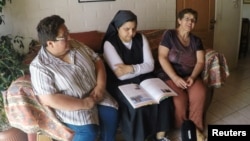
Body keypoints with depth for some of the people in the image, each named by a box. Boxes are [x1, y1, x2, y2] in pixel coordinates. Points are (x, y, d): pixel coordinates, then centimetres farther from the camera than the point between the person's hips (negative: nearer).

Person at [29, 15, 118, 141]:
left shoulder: (75, 45, 1)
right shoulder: (39, 66, -16)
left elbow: (97, 61, 6)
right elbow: (48, 99, -22)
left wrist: (100, 86, -10)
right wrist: (84, 104, -23)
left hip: (94, 95, 6)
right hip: (72, 105, -5)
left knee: (111, 113, -16)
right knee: (89, 131, -26)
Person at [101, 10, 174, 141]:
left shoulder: (141, 38, 3)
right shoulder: (109, 44, -12)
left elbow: (150, 65, -6)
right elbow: (121, 75, -19)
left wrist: (131, 68, -21)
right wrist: (140, 69, -10)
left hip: (143, 79, 5)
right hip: (121, 84, -4)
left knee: (164, 97, -18)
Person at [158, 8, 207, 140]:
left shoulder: (196, 40, 13)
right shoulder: (169, 34, 0)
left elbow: (200, 61, 5)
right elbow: (162, 57, -9)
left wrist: (193, 77, -15)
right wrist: (175, 78, -19)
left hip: (191, 75, 4)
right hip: (171, 76, -3)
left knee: (199, 95, -28)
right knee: (180, 99, -30)